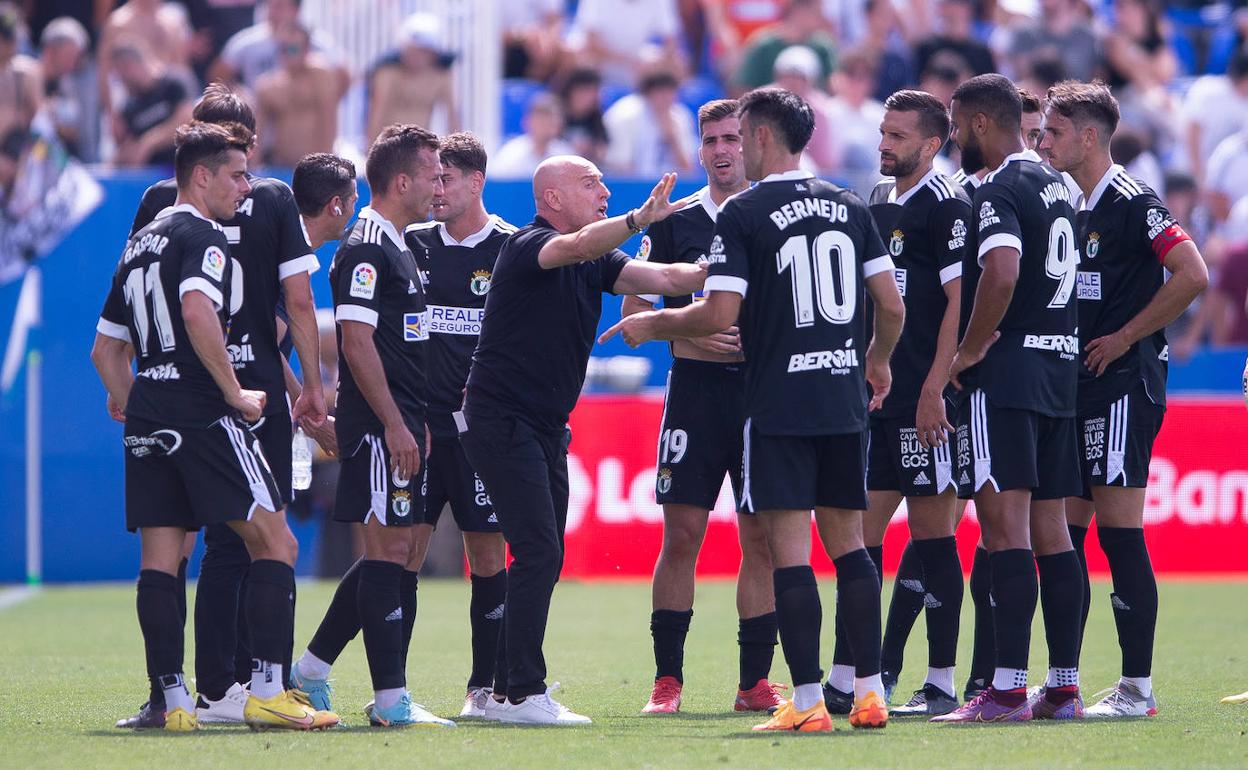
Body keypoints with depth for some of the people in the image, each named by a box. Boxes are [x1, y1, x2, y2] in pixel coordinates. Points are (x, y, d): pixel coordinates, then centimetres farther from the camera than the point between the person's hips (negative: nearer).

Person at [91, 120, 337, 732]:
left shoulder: (139, 243, 20)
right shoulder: (200, 235, -7)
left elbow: (105, 348, 23)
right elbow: (198, 313, -25)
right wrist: (236, 395, -17)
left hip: (147, 417, 9)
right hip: (202, 416, -9)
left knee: (160, 556, 5)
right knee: (275, 544, -4)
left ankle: (172, 699, 1)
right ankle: (266, 692, -10)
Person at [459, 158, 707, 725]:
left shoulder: (594, 263, 12)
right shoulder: (528, 247, -14)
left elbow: (664, 278, 5)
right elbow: (577, 247, -36)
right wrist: (642, 218, -49)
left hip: (546, 426, 10)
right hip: (501, 419, -10)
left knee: (543, 559, 10)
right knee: (538, 554, -15)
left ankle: (508, 692, 17)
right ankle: (524, 694, -14)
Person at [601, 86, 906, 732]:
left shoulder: (743, 213, -8)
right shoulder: (850, 206, 9)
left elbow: (720, 314, -14)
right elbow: (891, 304, 9)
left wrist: (652, 325, 3)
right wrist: (878, 361, 28)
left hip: (778, 405, -6)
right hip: (845, 400, 6)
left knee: (789, 551, -4)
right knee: (849, 544, 11)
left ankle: (808, 701, -8)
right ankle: (869, 691, 9)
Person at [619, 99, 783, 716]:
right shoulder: (675, 222, 6)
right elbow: (633, 307, 6)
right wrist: (691, 330, -10)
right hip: (697, 386, -1)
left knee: (762, 538, 1)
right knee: (682, 533, -4)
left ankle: (755, 682, 6)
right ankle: (667, 679, 2)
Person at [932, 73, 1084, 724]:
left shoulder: (1000, 192, -12)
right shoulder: (1055, 185, 17)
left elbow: (1002, 273, -27)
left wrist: (968, 351, -16)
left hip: (1005, 375, -9)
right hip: (1059, 371, 9)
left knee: (1005, 526, -11)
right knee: (1049, 530, 10)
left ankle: (1007, 690, -15)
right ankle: (1064, 687, 10)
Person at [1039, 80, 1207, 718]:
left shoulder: (1132, 202, -11)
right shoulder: (1070, 206, 15)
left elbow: (1193, 275, -19)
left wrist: (1125, 337, -15)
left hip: (1125, 380, -9)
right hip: (1075, 387, 9)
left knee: (1119, 532, -9)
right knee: (1064, 532, 8)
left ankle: (1138, 687, -6)